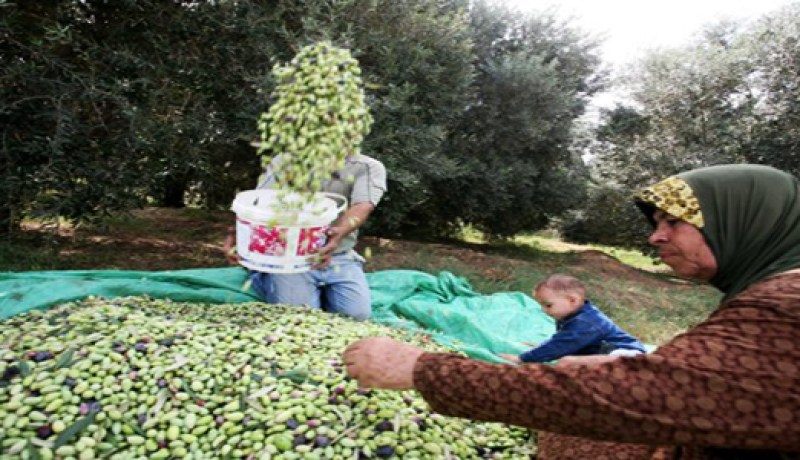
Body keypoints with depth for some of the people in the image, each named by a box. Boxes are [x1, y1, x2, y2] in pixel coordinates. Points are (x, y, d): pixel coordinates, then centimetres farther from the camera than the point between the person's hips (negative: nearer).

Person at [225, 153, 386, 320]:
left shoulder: (368, 167, -1)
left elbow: (363, 206, -20)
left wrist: (341, 232, -42)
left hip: (340, 257, 1)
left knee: (357, 314, -15)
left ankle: (324, 287, 17)